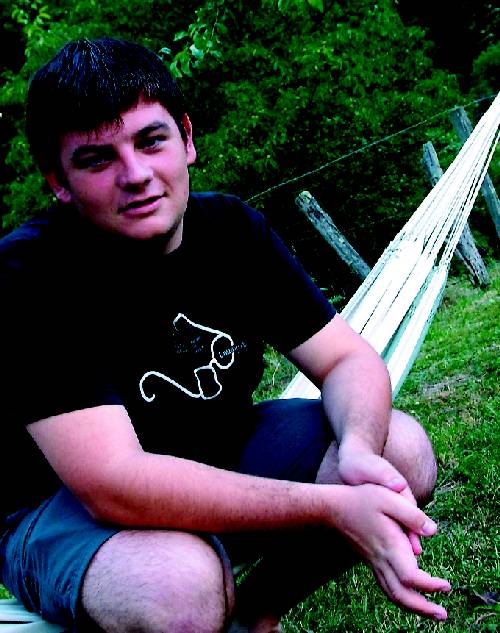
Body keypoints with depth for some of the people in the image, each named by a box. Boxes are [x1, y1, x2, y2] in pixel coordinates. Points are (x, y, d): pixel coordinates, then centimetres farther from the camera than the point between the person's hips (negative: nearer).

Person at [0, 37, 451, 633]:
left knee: (402, 451, -12)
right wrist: (332, 506, -37)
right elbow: (116, 484, -33)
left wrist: (356, 450, -30)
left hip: (219, 458, 6)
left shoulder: (233, 227, -6)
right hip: (64, 507, -6)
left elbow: (347, 358, -5)